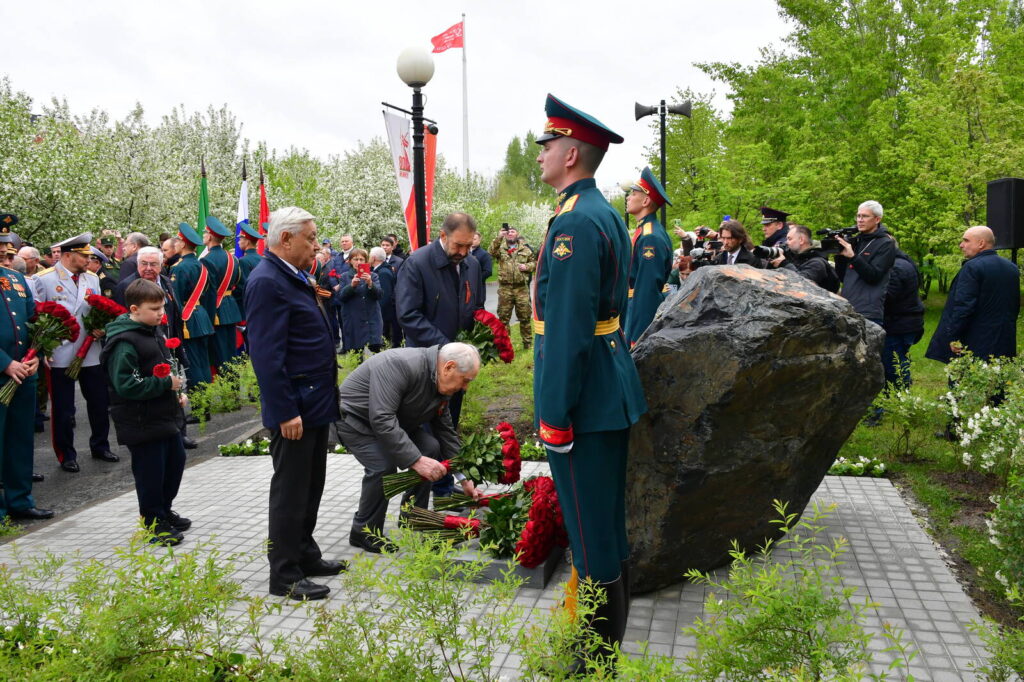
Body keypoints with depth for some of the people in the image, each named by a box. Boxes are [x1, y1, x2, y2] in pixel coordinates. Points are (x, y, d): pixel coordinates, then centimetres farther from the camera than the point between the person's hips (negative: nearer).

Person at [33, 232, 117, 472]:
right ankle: (66, 455, 21)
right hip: (60, 356, -4)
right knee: (63, 410, 6)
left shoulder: (92, 279, 8)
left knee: (100, 403, 12)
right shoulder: (44, 279, -6)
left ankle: (100, 446, 30)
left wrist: (101, 328, -6)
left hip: (91, 353, 4)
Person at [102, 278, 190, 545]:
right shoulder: (124, 342, -20)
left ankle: (165, 512, 36)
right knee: (151, 472, 1)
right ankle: (154, 524, 16)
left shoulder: (154, 331, 9)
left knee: (175, 461, 19)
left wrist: (178, 392, 9)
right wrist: (166, 384, -23)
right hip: (142, 422, -9)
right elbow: (126, 384, -25)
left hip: (167, 415, 10)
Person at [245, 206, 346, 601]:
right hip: (294, 407, -10)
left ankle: (306, 556, 34)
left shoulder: (297, 277, 12)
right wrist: (286, 412, -23)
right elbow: (267, 355, -23)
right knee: (290, 491, 2)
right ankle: (285, 576, 14)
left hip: (316, 402, 10)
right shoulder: (267, 282, -18)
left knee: (311, 486, 19)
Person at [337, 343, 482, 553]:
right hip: (353, 416, -8)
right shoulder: (400, 365, -35)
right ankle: (364, 532, -6)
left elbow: (446, 431, 3)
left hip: (390, 419, 8)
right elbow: (381, 419, -39)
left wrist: (464, 479, 1)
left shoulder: (442, 384, -6)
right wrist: (416, 460, -40)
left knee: (430, 448, -5)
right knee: (383, 465, -26)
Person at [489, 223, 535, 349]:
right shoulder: (501, 248, 8)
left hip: (522, 288, 0)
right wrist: (499, 237, -25)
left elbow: (534, 261, 15)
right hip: (505, 288, 0)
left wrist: (527, 266, -5)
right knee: (503, 317, 4)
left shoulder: (525, 249, 11)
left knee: (525, 317, 5)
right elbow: (492, 251, -13)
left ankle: (528, 342, 15)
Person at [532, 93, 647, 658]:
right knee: (610, 521, 20)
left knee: (591, 532, 2)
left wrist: (554, 416, -20)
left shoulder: (575, 221, -19)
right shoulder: (607, 214, 13)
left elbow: (567, 328, -24)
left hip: (584, 400, -10)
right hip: (612, 394, 10)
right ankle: (611, 632, 37)